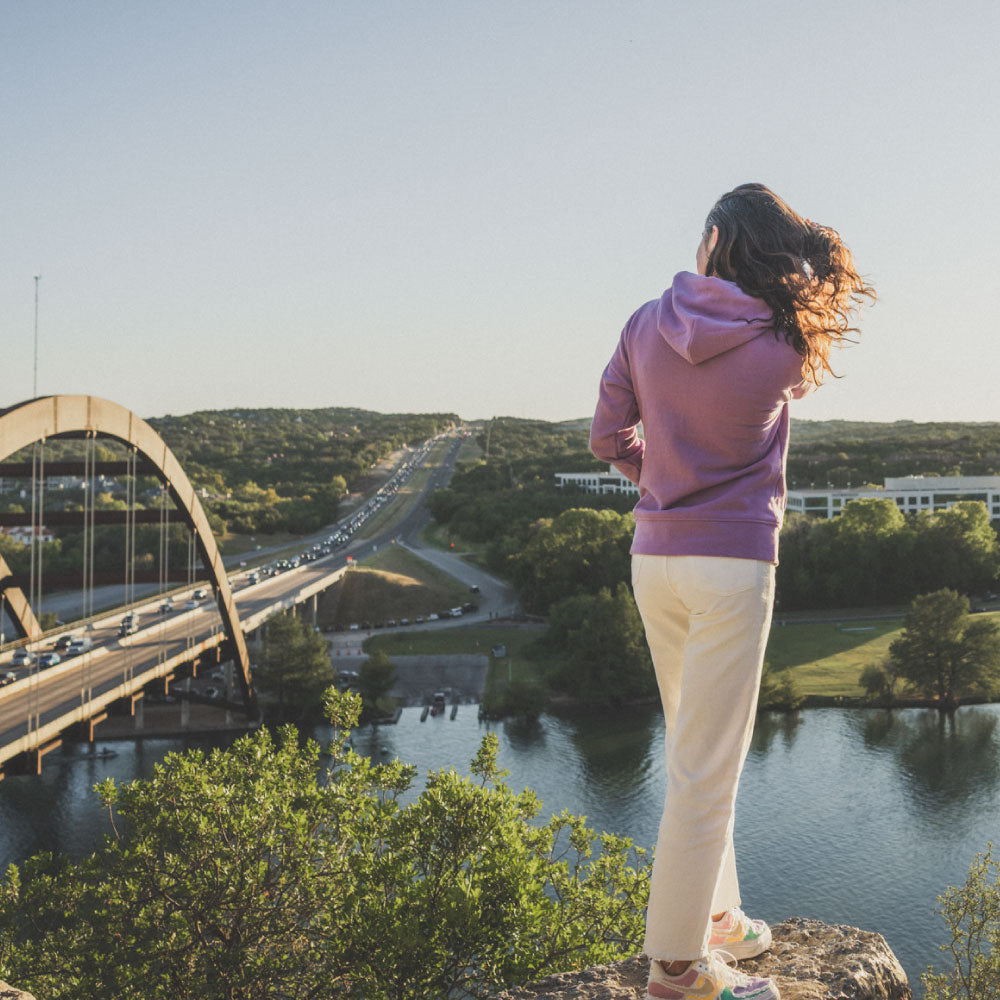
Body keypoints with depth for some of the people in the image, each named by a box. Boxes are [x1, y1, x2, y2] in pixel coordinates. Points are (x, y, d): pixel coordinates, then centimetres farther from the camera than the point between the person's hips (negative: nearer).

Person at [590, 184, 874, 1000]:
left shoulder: (647, 325, -1)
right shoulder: (782, 346, -10)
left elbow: (608, 437, 7)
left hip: (655, 557, 5)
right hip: (734, 561, -5)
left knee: (697, 749, 20)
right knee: (706, 769, 2)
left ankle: (714, 916, 33)